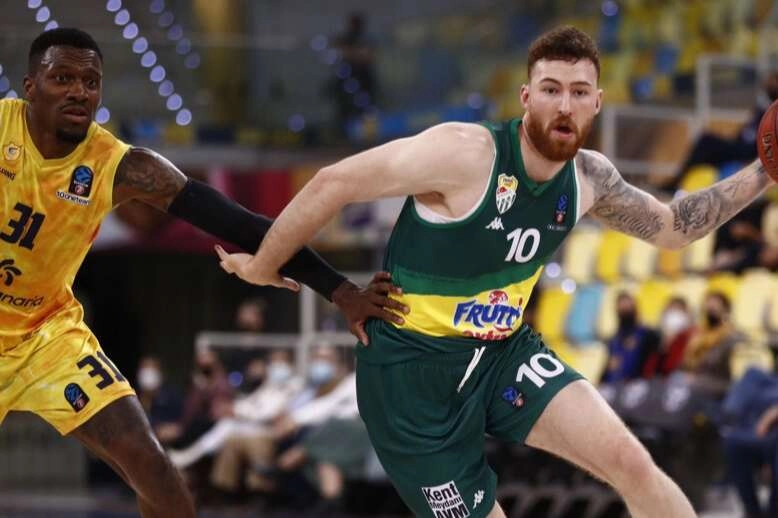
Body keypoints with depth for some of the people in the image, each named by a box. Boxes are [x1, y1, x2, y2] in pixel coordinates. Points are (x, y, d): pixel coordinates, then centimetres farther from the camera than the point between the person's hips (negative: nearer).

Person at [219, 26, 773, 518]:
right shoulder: (467, 153, -26)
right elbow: (333, 184, -19)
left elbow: (671, 226, 16)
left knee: (633, 463, -14)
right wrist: (262, 268, -7)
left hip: (502, 353, 6)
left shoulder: (589, 178, -2)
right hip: (415, 370, -6)